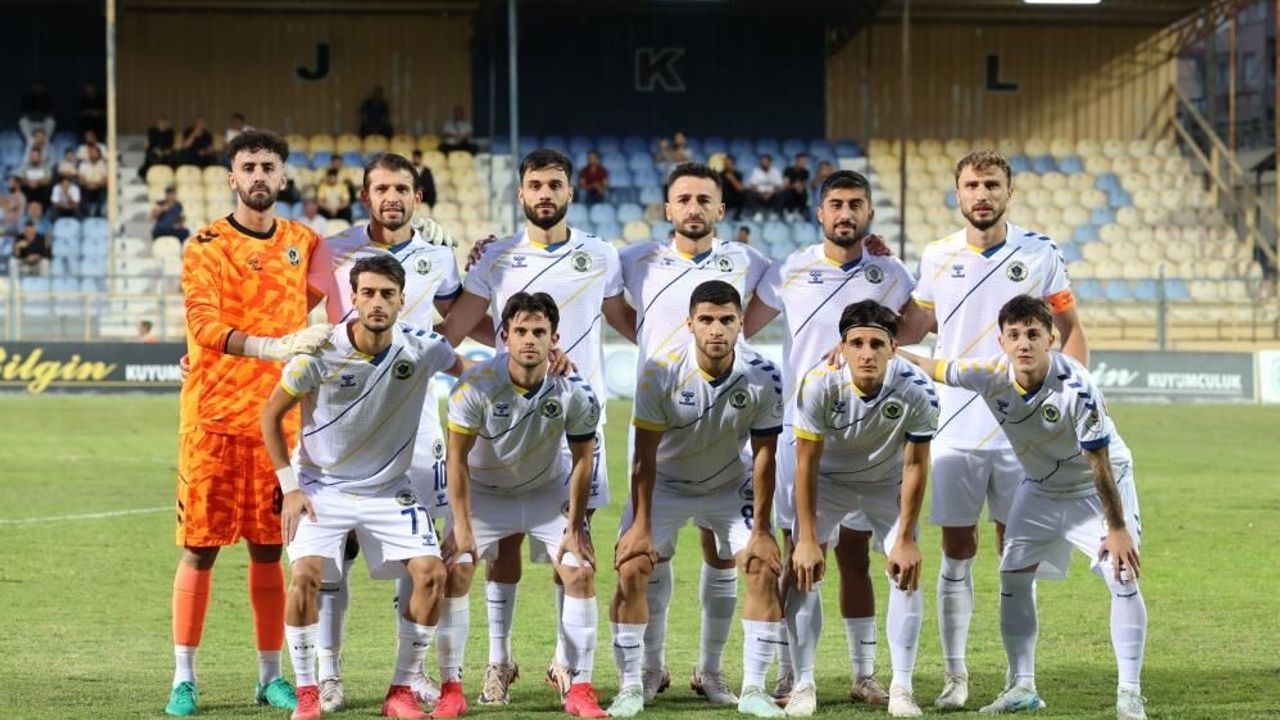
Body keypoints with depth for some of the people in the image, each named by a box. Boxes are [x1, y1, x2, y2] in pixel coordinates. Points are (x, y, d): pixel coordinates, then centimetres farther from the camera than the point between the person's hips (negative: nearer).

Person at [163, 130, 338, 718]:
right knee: (200, 548, -2)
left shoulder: (304, 243, 10)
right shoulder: (206, 246, -5)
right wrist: (275, 347, -31)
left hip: (279, 417, 4)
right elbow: (203, 323, -19)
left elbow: (313, 304, 22)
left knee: (268, 549, 7)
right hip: (214, 418, -4)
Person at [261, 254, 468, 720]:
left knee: (431, 572, -14)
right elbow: (271, 414, -4)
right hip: (322, 486, -2)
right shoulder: (320, 353, -17)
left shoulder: (422, 349, -11)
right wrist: (289, 486, -7)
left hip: (389, 489, 2)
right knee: (306, 574, -23)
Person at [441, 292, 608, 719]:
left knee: (580, 572, -12)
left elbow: (583, 458, -10)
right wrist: (462, 525, -19)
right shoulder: (477, 387, -27)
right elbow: (458, 457, -18)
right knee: (454, 573, -14)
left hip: (549, 491, 1)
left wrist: (575, 526, -8)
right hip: (483, 491, -1)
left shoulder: (573, 392, -23)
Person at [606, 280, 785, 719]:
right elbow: (645, 455, -19)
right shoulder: (660, 372, -26)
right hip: (665, 484, -1)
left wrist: (761, 530, -14)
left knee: (765, 571, -12)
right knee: (630, 570, -15)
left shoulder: (762, 378, -22)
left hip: (731, 485, 1)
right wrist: (641, 525, -20)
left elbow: (764, 455, -14)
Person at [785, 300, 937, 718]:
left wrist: (905, 539, -16)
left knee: (906, 571, -12)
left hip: (888, 483, 1)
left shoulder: (917, 391, -30)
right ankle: (803, 685, -3)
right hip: (828, 479, 0)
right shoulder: (819, 385, -31)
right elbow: (807, 463, -22)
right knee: (802, 571, -12)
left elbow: (915, 465, -17)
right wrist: (807, 539, -21)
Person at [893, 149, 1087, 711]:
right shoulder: (937, 258, 5)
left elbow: (1071, 331, 4)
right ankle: (954, 676, 9)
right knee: (956, 551, 3)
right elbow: (911, 329, 16)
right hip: (954, 428, 2)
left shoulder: (1039, 255, -1)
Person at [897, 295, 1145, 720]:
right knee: (1013, 577, 2)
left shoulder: (1077, 387, -35)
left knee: (1123, 577, -15)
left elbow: (1100, 462, -29)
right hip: (1041, 489, 5)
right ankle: (1022, 686, 14)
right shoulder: (989, 375, -23)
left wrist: (1117, 528, -25)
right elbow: (930, 367, -5)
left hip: (1097, 487, -5)